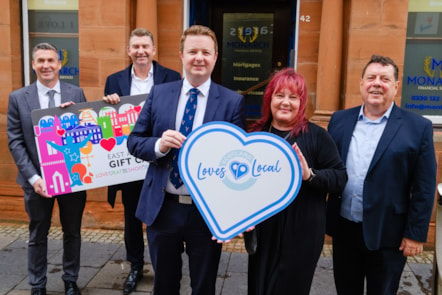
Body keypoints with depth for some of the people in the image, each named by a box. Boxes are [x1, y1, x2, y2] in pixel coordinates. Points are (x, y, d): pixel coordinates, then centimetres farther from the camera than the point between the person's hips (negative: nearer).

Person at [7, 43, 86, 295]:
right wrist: (33, 177, -13)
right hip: (37, 178, 0)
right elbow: (15, 142, -4)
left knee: (72, 232, 14)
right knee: (38, 235, 13)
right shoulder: (18, 98, -1)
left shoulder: (76, 93, 0)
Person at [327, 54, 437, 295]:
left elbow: (424, 187, -6)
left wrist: (416, 234, -8)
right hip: (343, 229, 3)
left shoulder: (418, 127, -6)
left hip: (387, 235, -3)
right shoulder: (340, 120, 3)